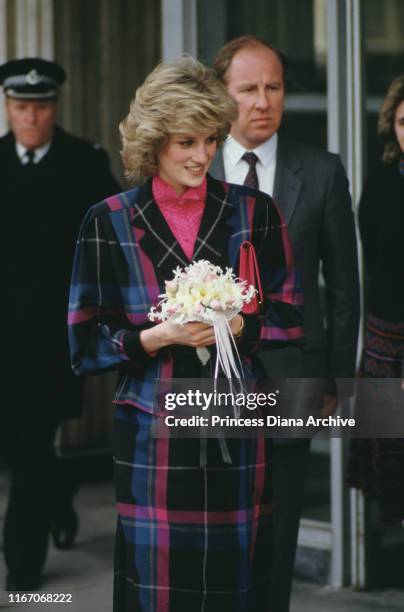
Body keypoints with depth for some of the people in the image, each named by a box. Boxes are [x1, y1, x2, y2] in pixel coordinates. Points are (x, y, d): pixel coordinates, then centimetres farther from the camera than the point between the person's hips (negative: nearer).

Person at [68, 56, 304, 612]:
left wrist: (239, 326, -13)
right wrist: (158, 337, -15)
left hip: (238, 437, 2)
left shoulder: (255, 213, 4)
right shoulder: (109, 223, 0)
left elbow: (290, 318, 7)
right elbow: (85, 343, 0)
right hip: (150, 442, -1)